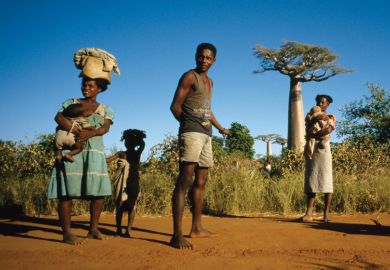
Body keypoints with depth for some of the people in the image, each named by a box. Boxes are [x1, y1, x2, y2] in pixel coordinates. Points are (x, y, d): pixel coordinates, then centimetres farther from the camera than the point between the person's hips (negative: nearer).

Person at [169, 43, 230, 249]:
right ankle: (177, 234, -20)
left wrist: (220, 128, 37)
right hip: (192, 132, -9)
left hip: (206, 134, 9)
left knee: (200, 182, 11)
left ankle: (196, 228, 19)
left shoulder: (210, 81, 23)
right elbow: (175, 106, -8)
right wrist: (190, 124, 2)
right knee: (185, 181, -16)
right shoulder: (189, 77, -3)